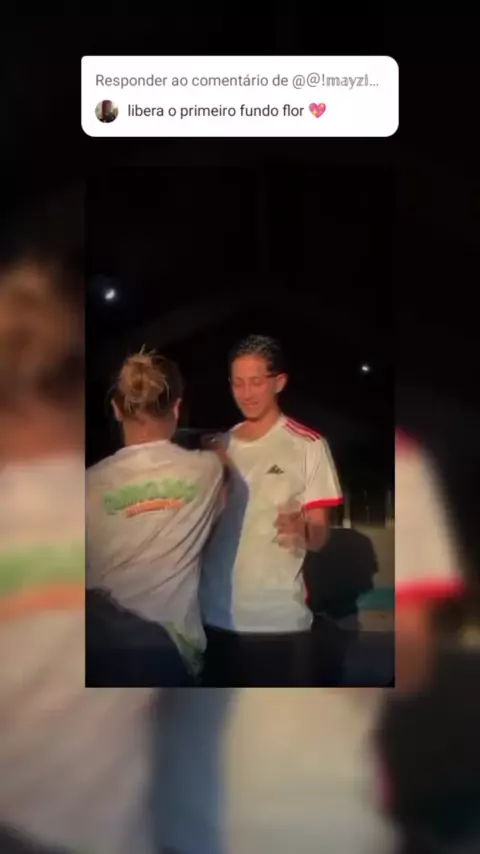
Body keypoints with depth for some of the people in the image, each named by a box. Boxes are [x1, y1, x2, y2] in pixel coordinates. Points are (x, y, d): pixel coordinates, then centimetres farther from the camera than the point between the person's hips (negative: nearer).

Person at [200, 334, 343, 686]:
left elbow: (320, 534, -6)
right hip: (217, 615, 5)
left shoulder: (309, 445, -5)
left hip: (280, 619, -4)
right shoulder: (219, 447, 9)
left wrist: (302, 528, -28)